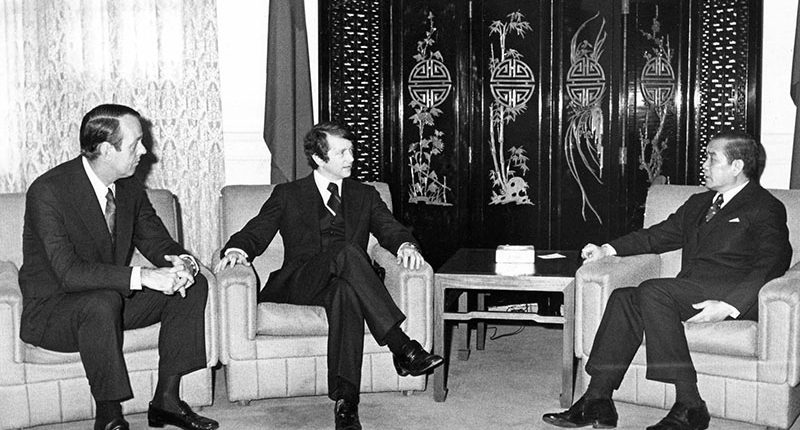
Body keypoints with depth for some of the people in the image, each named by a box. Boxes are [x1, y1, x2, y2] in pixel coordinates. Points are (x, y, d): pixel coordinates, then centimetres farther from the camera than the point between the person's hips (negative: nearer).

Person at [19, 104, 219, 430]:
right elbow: (69, 272, -32)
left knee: (193, 285, -8)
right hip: (51, 308, -7)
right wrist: (142, 277, -39)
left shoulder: (129, 188, -1)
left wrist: (182, 262, -20)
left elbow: (157, 241, 5)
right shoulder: (48, 191, -24)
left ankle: (166, 399, -5)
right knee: (103, 301, -39)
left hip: (111, 297, 7)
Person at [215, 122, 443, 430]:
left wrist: (405, 245, -15)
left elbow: (389, 228, 9)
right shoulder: (288, 195, 16)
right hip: (298, 285, -1)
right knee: (347, 251, -35)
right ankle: (403, 349, -42)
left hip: (343, 284, 2)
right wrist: (237, 250, -16)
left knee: (346, 291, -39)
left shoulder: (365, 196, 22)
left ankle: (345, 399, -48)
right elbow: (256, 233, 8)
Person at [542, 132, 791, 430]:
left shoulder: (766, 208, 1)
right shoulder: (698, 204, 27)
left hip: (737, 298, -7)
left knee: (652, 292, -29)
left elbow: (773, 265, -12)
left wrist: (729, 306, -25)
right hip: (689, 293, 7)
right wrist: (608, 249, 9)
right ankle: (597, 401, -22)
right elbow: (657, 236, 25)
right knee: (624, 298, -17)